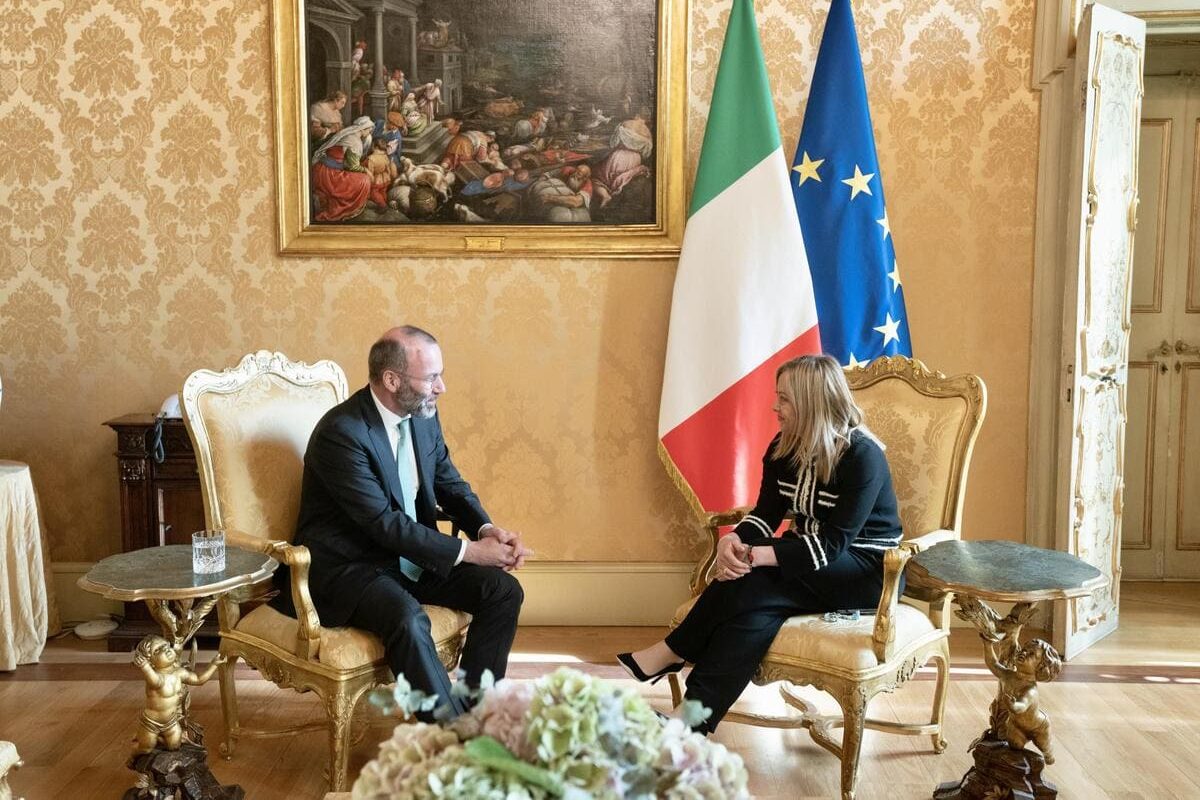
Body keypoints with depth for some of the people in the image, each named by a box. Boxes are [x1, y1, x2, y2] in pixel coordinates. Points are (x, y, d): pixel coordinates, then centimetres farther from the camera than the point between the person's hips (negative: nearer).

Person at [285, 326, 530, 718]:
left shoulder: (424, 415, 2)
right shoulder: (340, 432, -23)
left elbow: (451, 484, 12)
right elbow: (384, 523, -25)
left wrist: (487, 529, -9)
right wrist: (468, 551, -23)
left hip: (414, 555, 8)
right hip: (347, 567, -7)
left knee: (504, 591, -9)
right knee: (408, 618, -35)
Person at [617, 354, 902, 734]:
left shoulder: (862, 456, -21)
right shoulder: (785, 447, 0)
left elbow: (832, 544, -26)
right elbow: (766, 514, 0)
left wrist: (754, 556, -35)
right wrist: (734, 541, -24)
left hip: (868, 571, -6)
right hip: (814, 557, 6)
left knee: (754, 586, -31)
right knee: (755, 608, -29)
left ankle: (670, 654, -18)